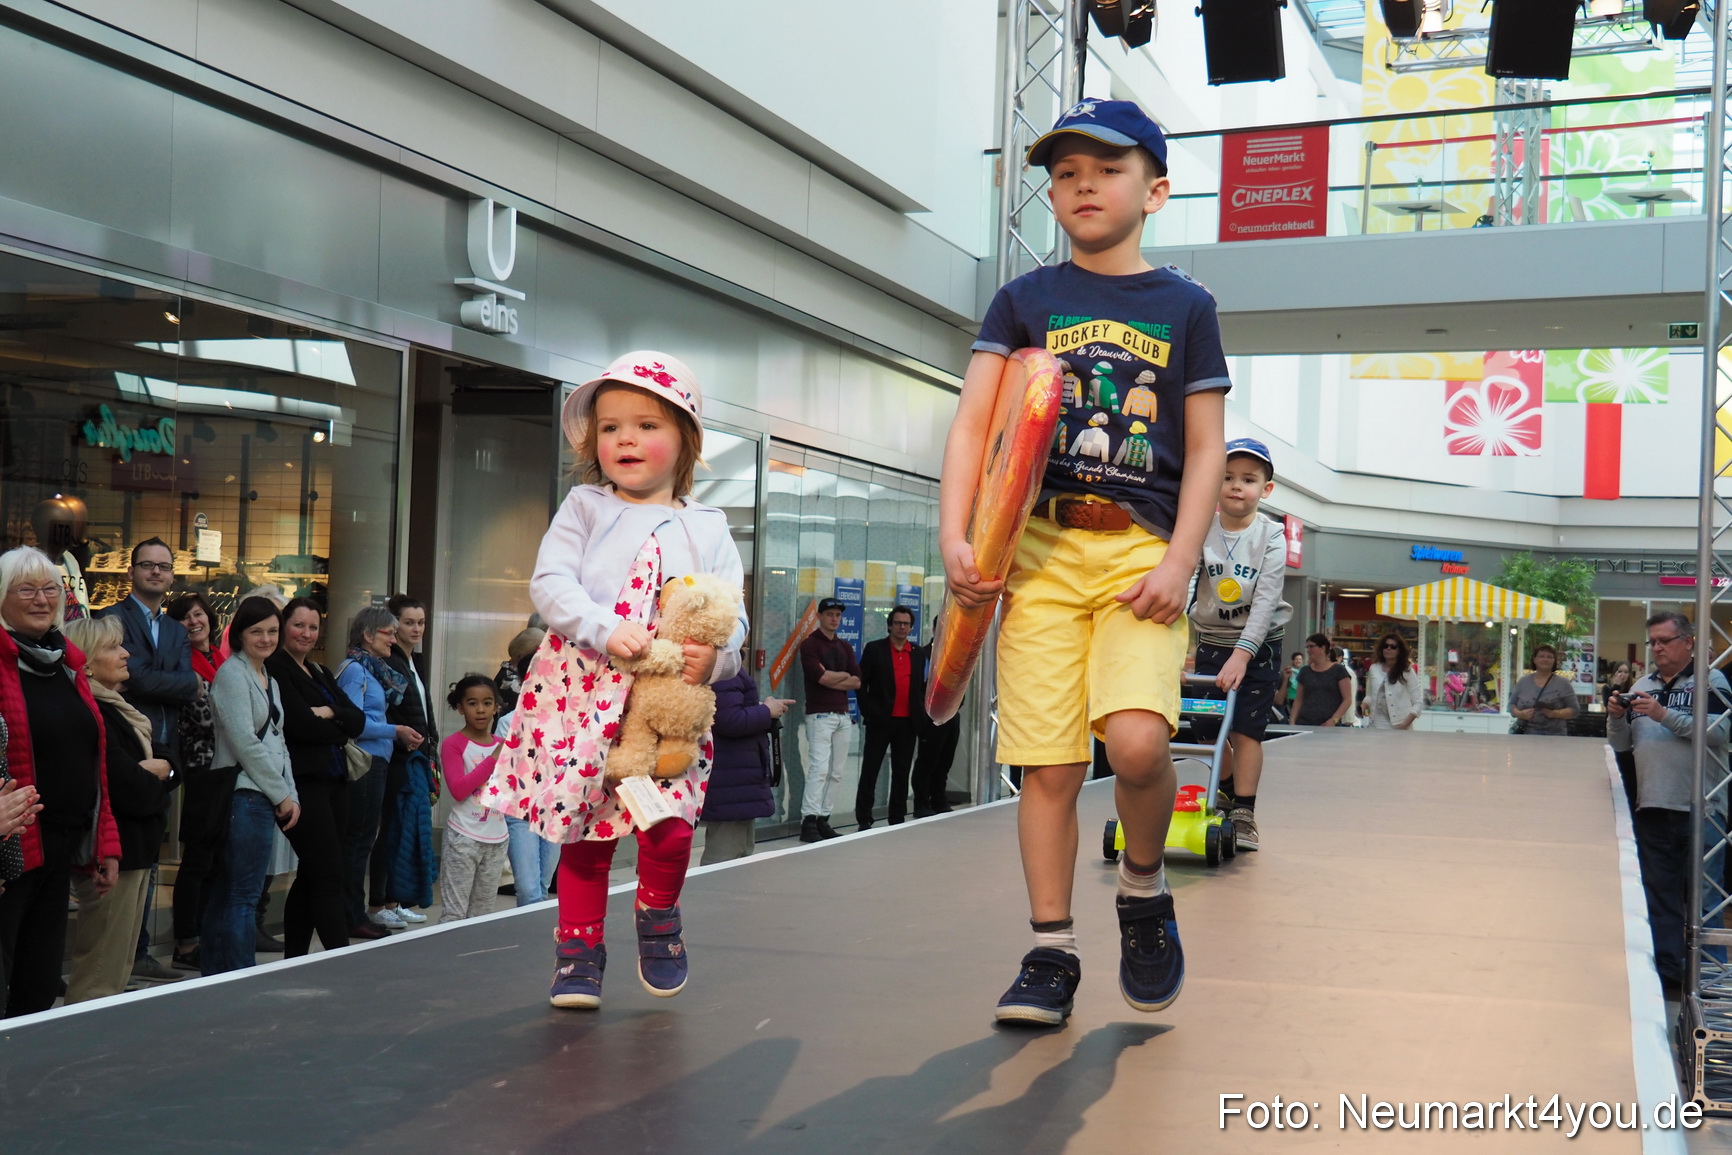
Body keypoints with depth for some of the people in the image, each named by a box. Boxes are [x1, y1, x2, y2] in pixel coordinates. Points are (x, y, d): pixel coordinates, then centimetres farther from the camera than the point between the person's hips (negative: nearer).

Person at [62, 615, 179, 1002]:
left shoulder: (116, 709, 14)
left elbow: (169, 762, 13)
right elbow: (133, 792, -23)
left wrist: (158, 771, -10)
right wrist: (153, 780, -1)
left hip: (136, 850, 10)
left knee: (117, 972, 15)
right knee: (100, 981, -6)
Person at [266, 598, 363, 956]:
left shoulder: (320, 673, 20)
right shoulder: (275, 669, -6)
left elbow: (358, 720, 9)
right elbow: (301, 725, -17)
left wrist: (329, 714, -10)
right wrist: (339, 730, -1)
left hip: (334, 782, 9)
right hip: (303, 782, -9)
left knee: (310, 877, 11)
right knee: (329, 876, -12)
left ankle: (293, 962, 18)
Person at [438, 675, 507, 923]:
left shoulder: (502, 746, 10)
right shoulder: (454, 744, -6)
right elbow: (458, 790, -16)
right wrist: (493, 760, -18)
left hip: (497, 838, 5)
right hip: (464, 837, -5)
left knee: (483, 912, 10)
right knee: (454, 912, -5)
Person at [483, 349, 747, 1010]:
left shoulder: (706, 527, 10)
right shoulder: (584, 509, 7)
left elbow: (732, 612, 3)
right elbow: (550, 582, -6)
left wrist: (714, 654, -20)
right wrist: (606, 632, -22)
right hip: (583, 691, 0)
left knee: (670, 823, -10)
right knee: (584, 829, 4)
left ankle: (657, 914, 21)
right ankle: (580, 948, 19)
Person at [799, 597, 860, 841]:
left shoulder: (845, 647, 17)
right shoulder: (810, 644, -3)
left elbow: (857, 682, 6)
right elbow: (822, 677, -15)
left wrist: (832, 679, -9)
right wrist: (844, 675, 1)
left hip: (843, 715, 7)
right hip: (820, 715, -7)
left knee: (836, 772, 5)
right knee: (819, 768, -14)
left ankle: (822, 819, 9)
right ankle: (808, 822, -15)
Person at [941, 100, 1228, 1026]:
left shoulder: (1185, 306, 11)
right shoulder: (1023, 300, 11)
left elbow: (1206, 449, 7)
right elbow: (973, 426, 4)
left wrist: (1180, 560, -6)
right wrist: (954, 539, -10)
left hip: (1143, 547, -1)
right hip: (1039, 548, 1)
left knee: (1137, 740, -20)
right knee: (1048, 764, -1)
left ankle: (1144, 893, 9)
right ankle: (1050, 953, 11)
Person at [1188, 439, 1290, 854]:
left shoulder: (1271, 537, -11)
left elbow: (1266, 600, -19)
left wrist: (1242, 653, -29)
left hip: (1258, 644, -2)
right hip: (1211, 640, 3)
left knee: (1246, 729, -6)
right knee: (1206, 727, 6)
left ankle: (1244, 815, 2)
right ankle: (1228, 793, 33)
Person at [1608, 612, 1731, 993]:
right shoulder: (1643, 686, 15)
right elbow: (1621, 744, 18)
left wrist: (1664, 714, -20)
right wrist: (1616, 717, -3)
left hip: (1700, 808, -5)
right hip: (1653, 806, 5)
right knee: (1659, 894, 9)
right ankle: (1666, 972, 15)